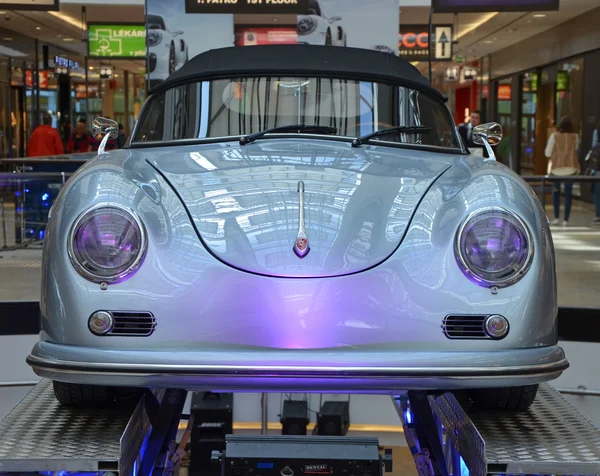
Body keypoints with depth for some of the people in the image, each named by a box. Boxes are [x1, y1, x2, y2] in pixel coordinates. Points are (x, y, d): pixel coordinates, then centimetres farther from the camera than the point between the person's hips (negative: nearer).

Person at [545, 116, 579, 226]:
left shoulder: (554, 136, -4)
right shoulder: (575, 136, 1)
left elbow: (548, 153, -1)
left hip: (557, 167, -1)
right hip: (571, 167, 1)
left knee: (556, 191, 15)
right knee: (568, 193, 6)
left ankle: (556, 217, 7)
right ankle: (566, 219, 2)